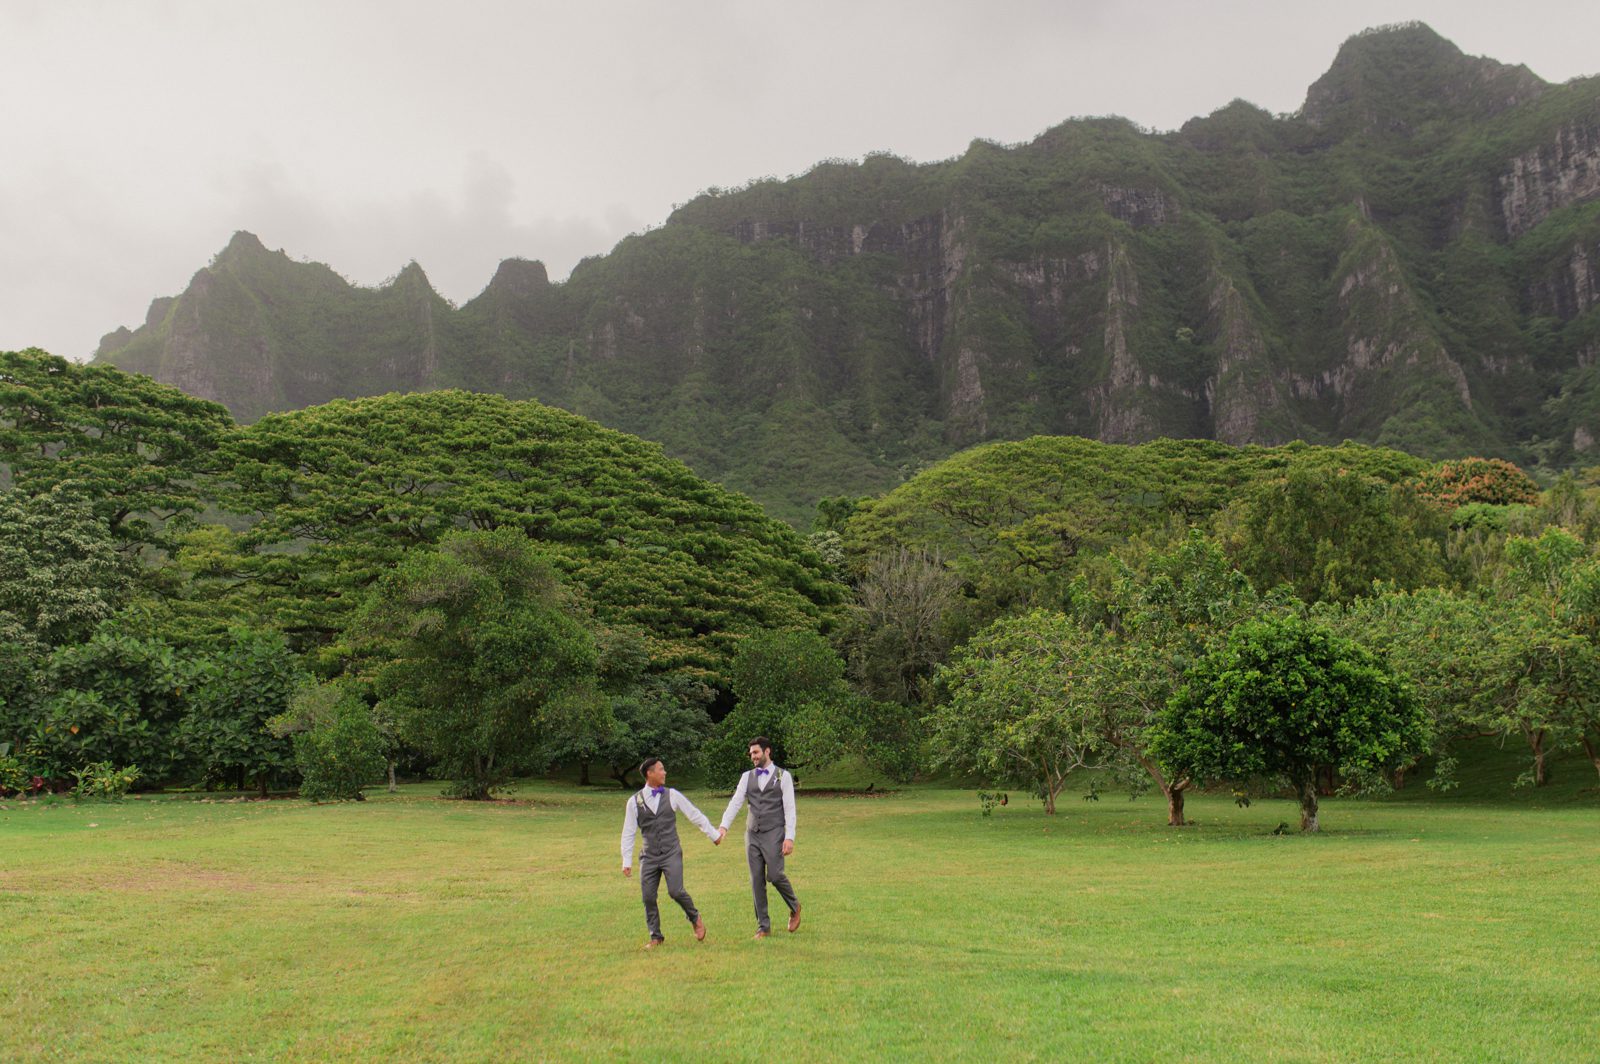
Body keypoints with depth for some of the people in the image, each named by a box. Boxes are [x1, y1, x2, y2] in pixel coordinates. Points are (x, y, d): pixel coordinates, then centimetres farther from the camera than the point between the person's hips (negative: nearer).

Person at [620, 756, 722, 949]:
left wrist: (713, 834, 13)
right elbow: (628, 833, 5)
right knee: (648, 897, -1)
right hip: (649, 857, 1)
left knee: (676, 891, -15)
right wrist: (626, 861, 2)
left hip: (671, 854, -1)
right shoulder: (634, 802, 2)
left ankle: (695, 918, 12)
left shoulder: (672, 795, 3)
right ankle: (656, 936, 17)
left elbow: (695, 815, 10)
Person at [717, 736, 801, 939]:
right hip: (752, 833, 4)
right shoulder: (747, 777, 10)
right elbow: (735, 802, 1)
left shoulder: (783, 776, 1)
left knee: (774, 875, -12)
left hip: (773, 833, -4)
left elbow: (790, 809, -4)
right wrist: (724, 826, -14)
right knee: (757, 880, 2)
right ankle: (763, 926, 11)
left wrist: (790, 837, -13)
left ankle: (794, 907, 18)